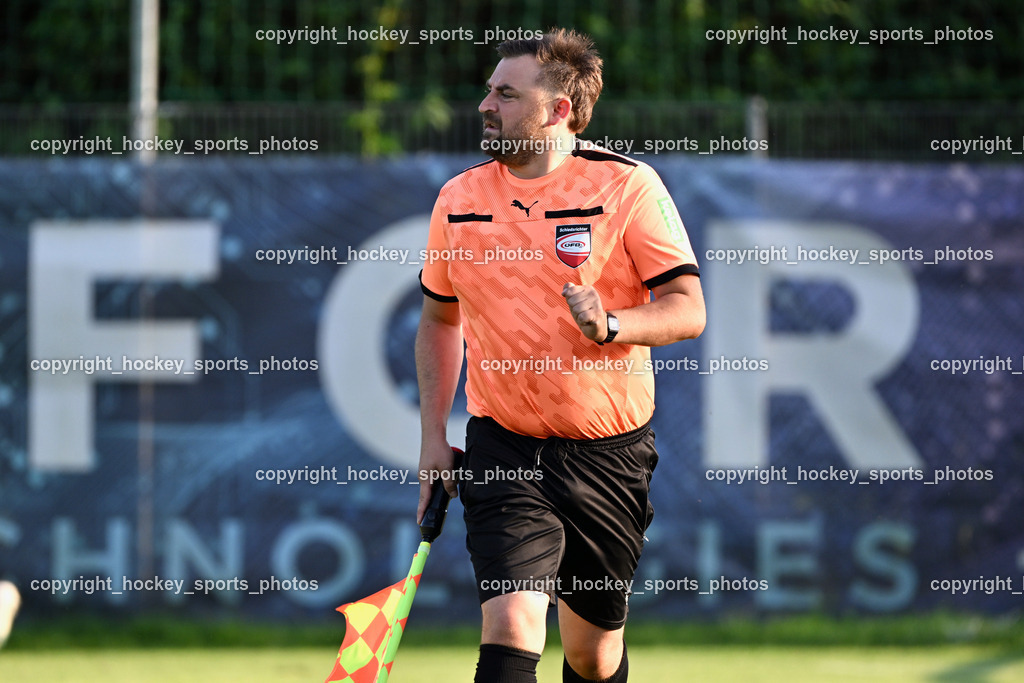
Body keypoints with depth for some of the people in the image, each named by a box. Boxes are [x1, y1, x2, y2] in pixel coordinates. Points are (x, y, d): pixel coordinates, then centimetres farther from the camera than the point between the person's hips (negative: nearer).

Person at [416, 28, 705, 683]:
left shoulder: (628, 185, -7)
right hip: (503, 451, 1)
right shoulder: (459, 198, 5)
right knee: (511, 625, -19)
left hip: (610, 452, -1)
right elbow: (440, 317, 19)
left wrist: (611, 325, -29)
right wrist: (434, 437, 13)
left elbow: (688, 309, -9)